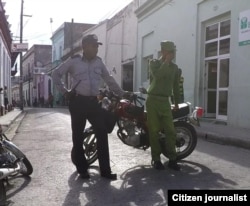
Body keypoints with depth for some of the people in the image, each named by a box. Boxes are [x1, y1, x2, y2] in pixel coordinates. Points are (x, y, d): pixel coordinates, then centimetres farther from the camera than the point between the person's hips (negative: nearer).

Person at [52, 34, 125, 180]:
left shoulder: (99, 62, 12)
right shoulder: (74, 61, 2)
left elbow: (109, 80, 20)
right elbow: (56, 74, 10)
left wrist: (123, 94, 22)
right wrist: (65, 92, 4)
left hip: (93, 102, 3)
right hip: (78, 102, -3)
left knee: (102, 134, -3)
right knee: (78, 136, 3)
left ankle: (105, 169, 4)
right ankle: (82, 169, 16)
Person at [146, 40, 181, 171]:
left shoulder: (174, 67, 13)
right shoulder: (153, 63, 1)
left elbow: (175, 86, 19)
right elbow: (157, 75, -21)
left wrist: (176, 102, 19)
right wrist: (166, 61, -15)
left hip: (165, 101, 4)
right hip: (153, 100, -3)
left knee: (170, 131, -4)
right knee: (154, 131, -4)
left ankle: (172, 160, 2)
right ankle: (156, 160, 3)